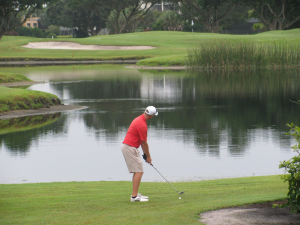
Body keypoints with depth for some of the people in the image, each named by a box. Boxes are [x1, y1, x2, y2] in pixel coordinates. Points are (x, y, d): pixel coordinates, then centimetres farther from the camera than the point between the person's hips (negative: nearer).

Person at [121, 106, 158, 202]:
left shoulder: (139, 119, 11)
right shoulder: (142, 125, -21)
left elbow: (142, 141, 16)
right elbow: (144, 143, -12)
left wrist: (145, 152, 16)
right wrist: (148, 156, -1)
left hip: (127, 146, 10)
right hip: (130, 148, -10)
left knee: (137, 171, 15)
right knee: (139, 171, -10)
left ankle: (135, 194, 19)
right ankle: (134, 196, -12)